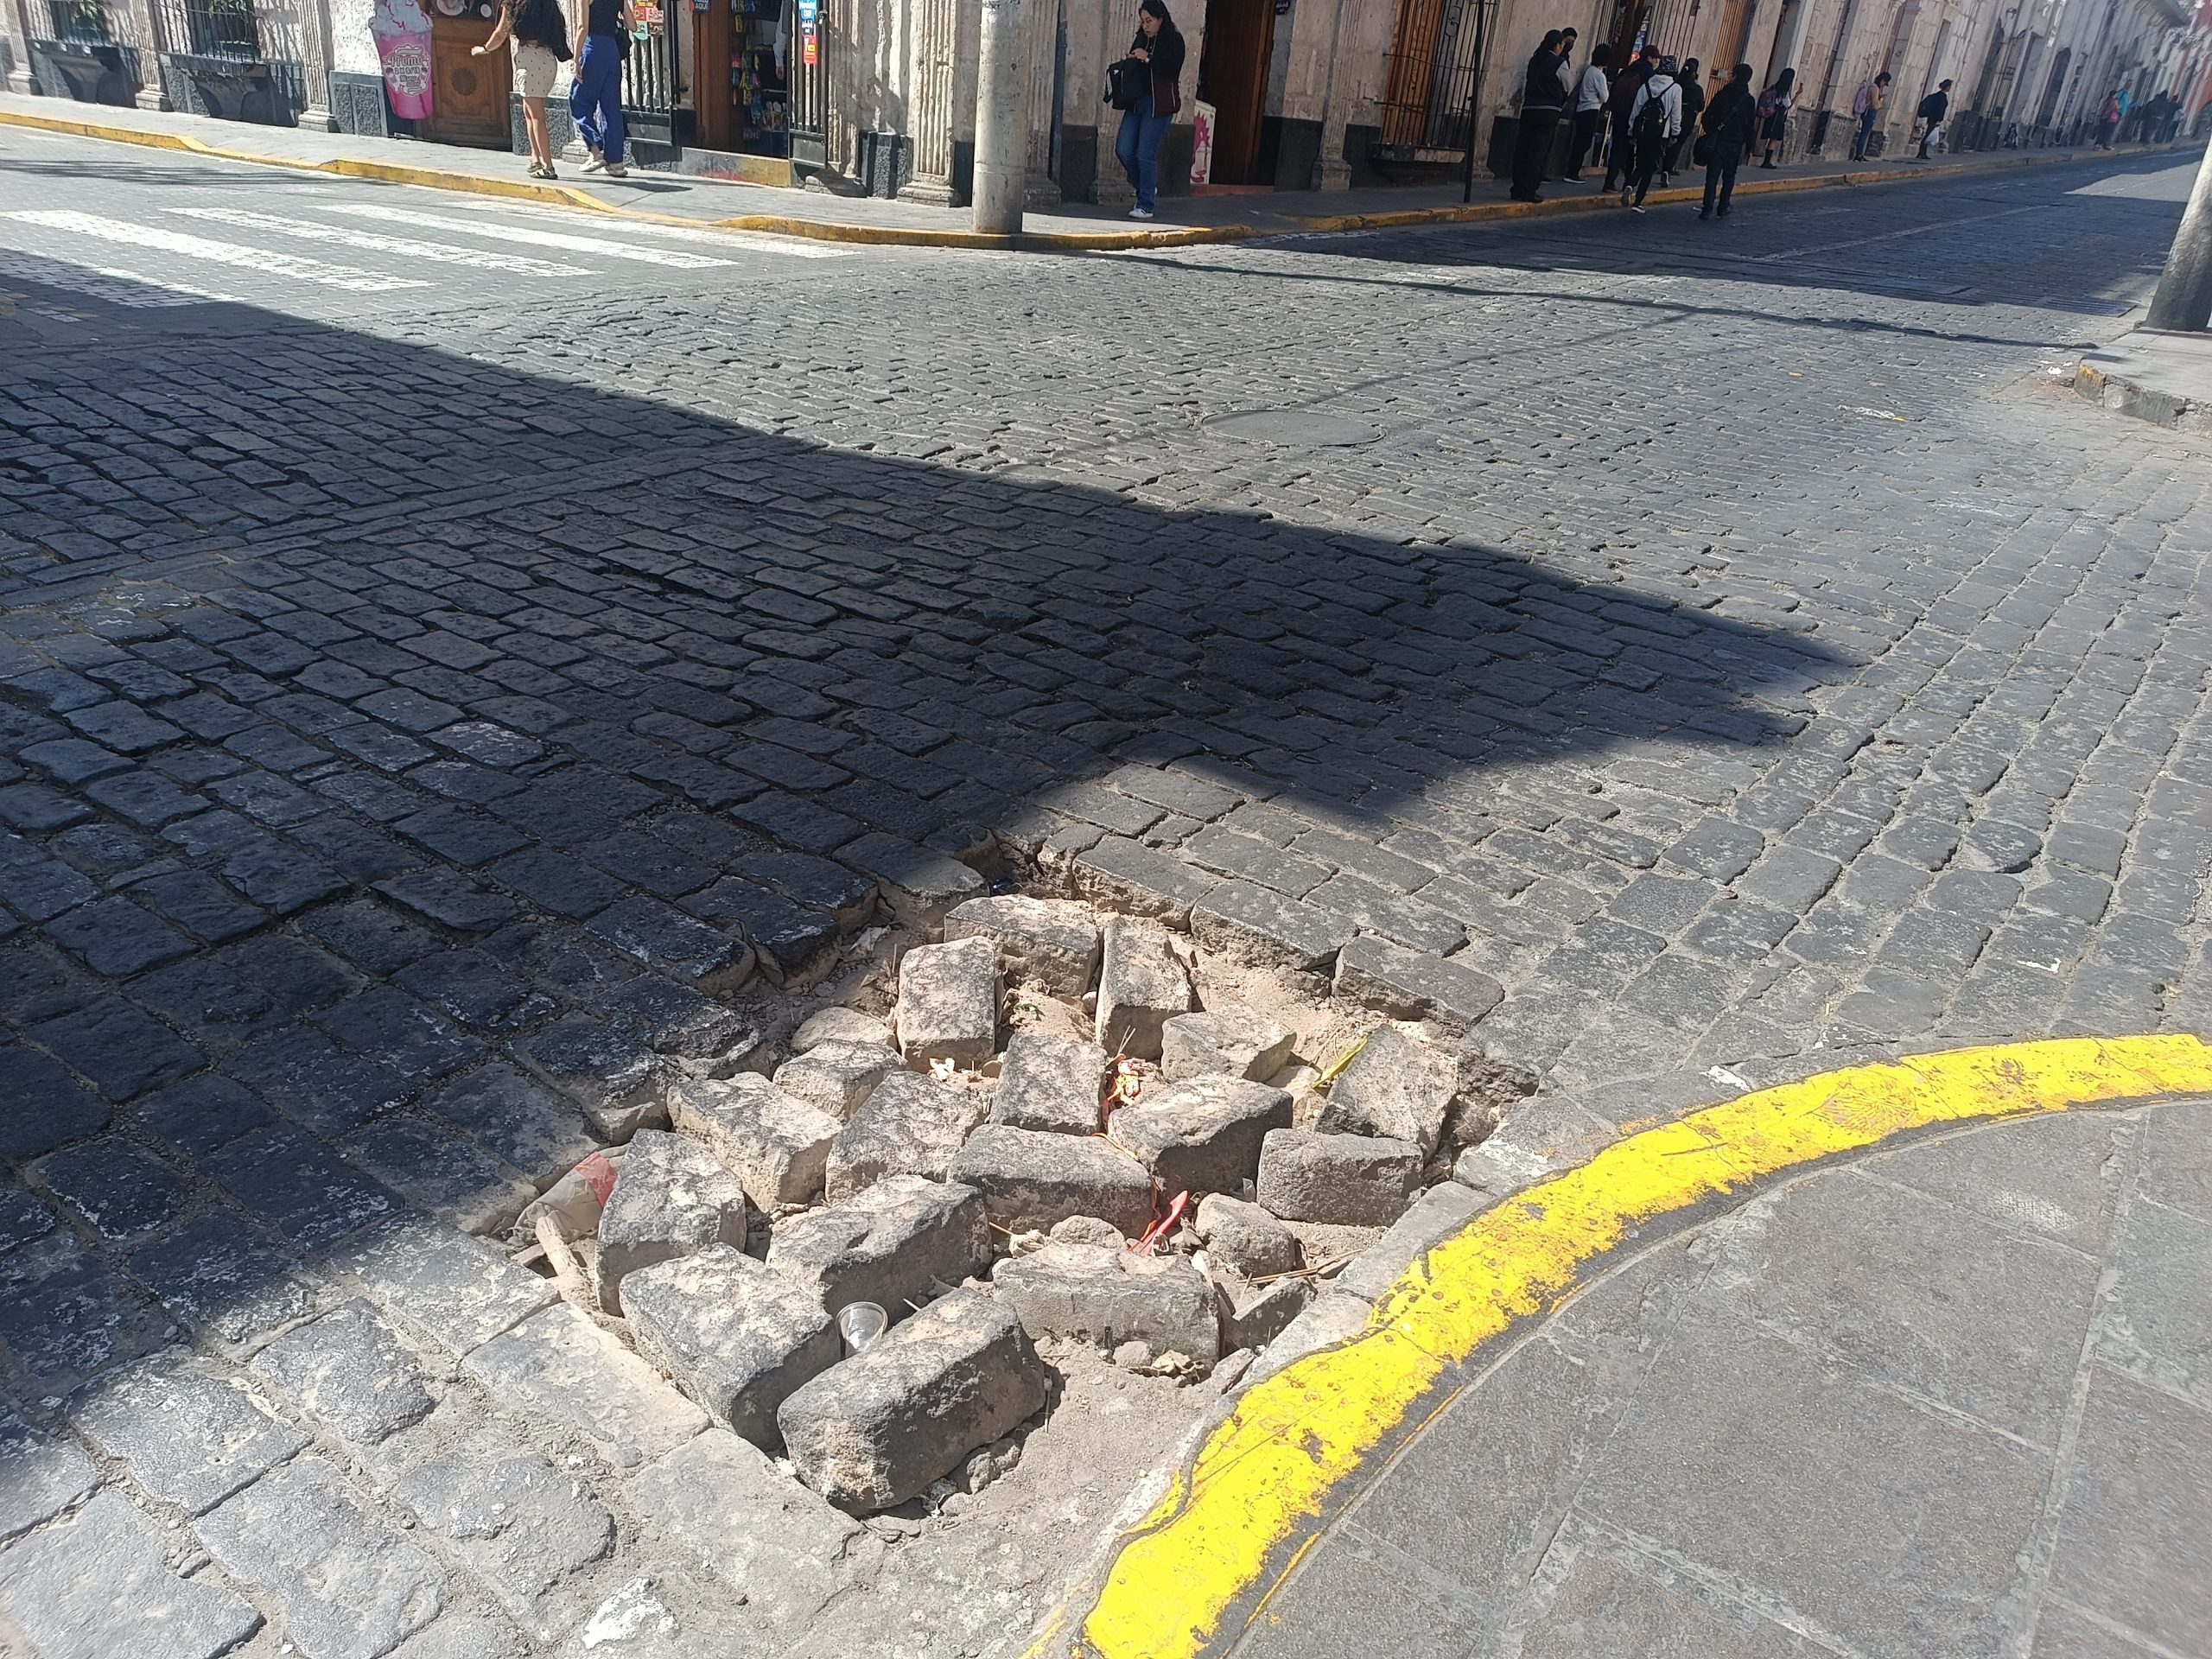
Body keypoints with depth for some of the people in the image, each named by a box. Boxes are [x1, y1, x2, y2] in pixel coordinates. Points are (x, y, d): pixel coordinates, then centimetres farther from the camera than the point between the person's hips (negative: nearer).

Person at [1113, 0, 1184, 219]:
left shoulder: (1173, 40, -5)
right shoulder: (1142, 38, 14)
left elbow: (1172, 70, -16)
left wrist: (1148, 58, -18)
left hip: (1159, 106, -7)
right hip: (1136, 102, 7)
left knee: (1146, 155, -8)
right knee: (1123, 150, 1)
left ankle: (1146, 205, 3)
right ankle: (1147, 190, 22)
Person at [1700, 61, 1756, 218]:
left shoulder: (1722, 94, -4)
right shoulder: (1749, 100, -1)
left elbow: (1707, 116, -2)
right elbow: (1750, 125, -1)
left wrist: (1710, 132, 13)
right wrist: (1748, 144, 9)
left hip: (1717, 140, -1)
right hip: (1736, 144, 1)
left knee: (1712, 175, -3)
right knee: (1729, 176, 15)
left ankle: (1707, 209, -14)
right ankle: (1723, 208, 16)